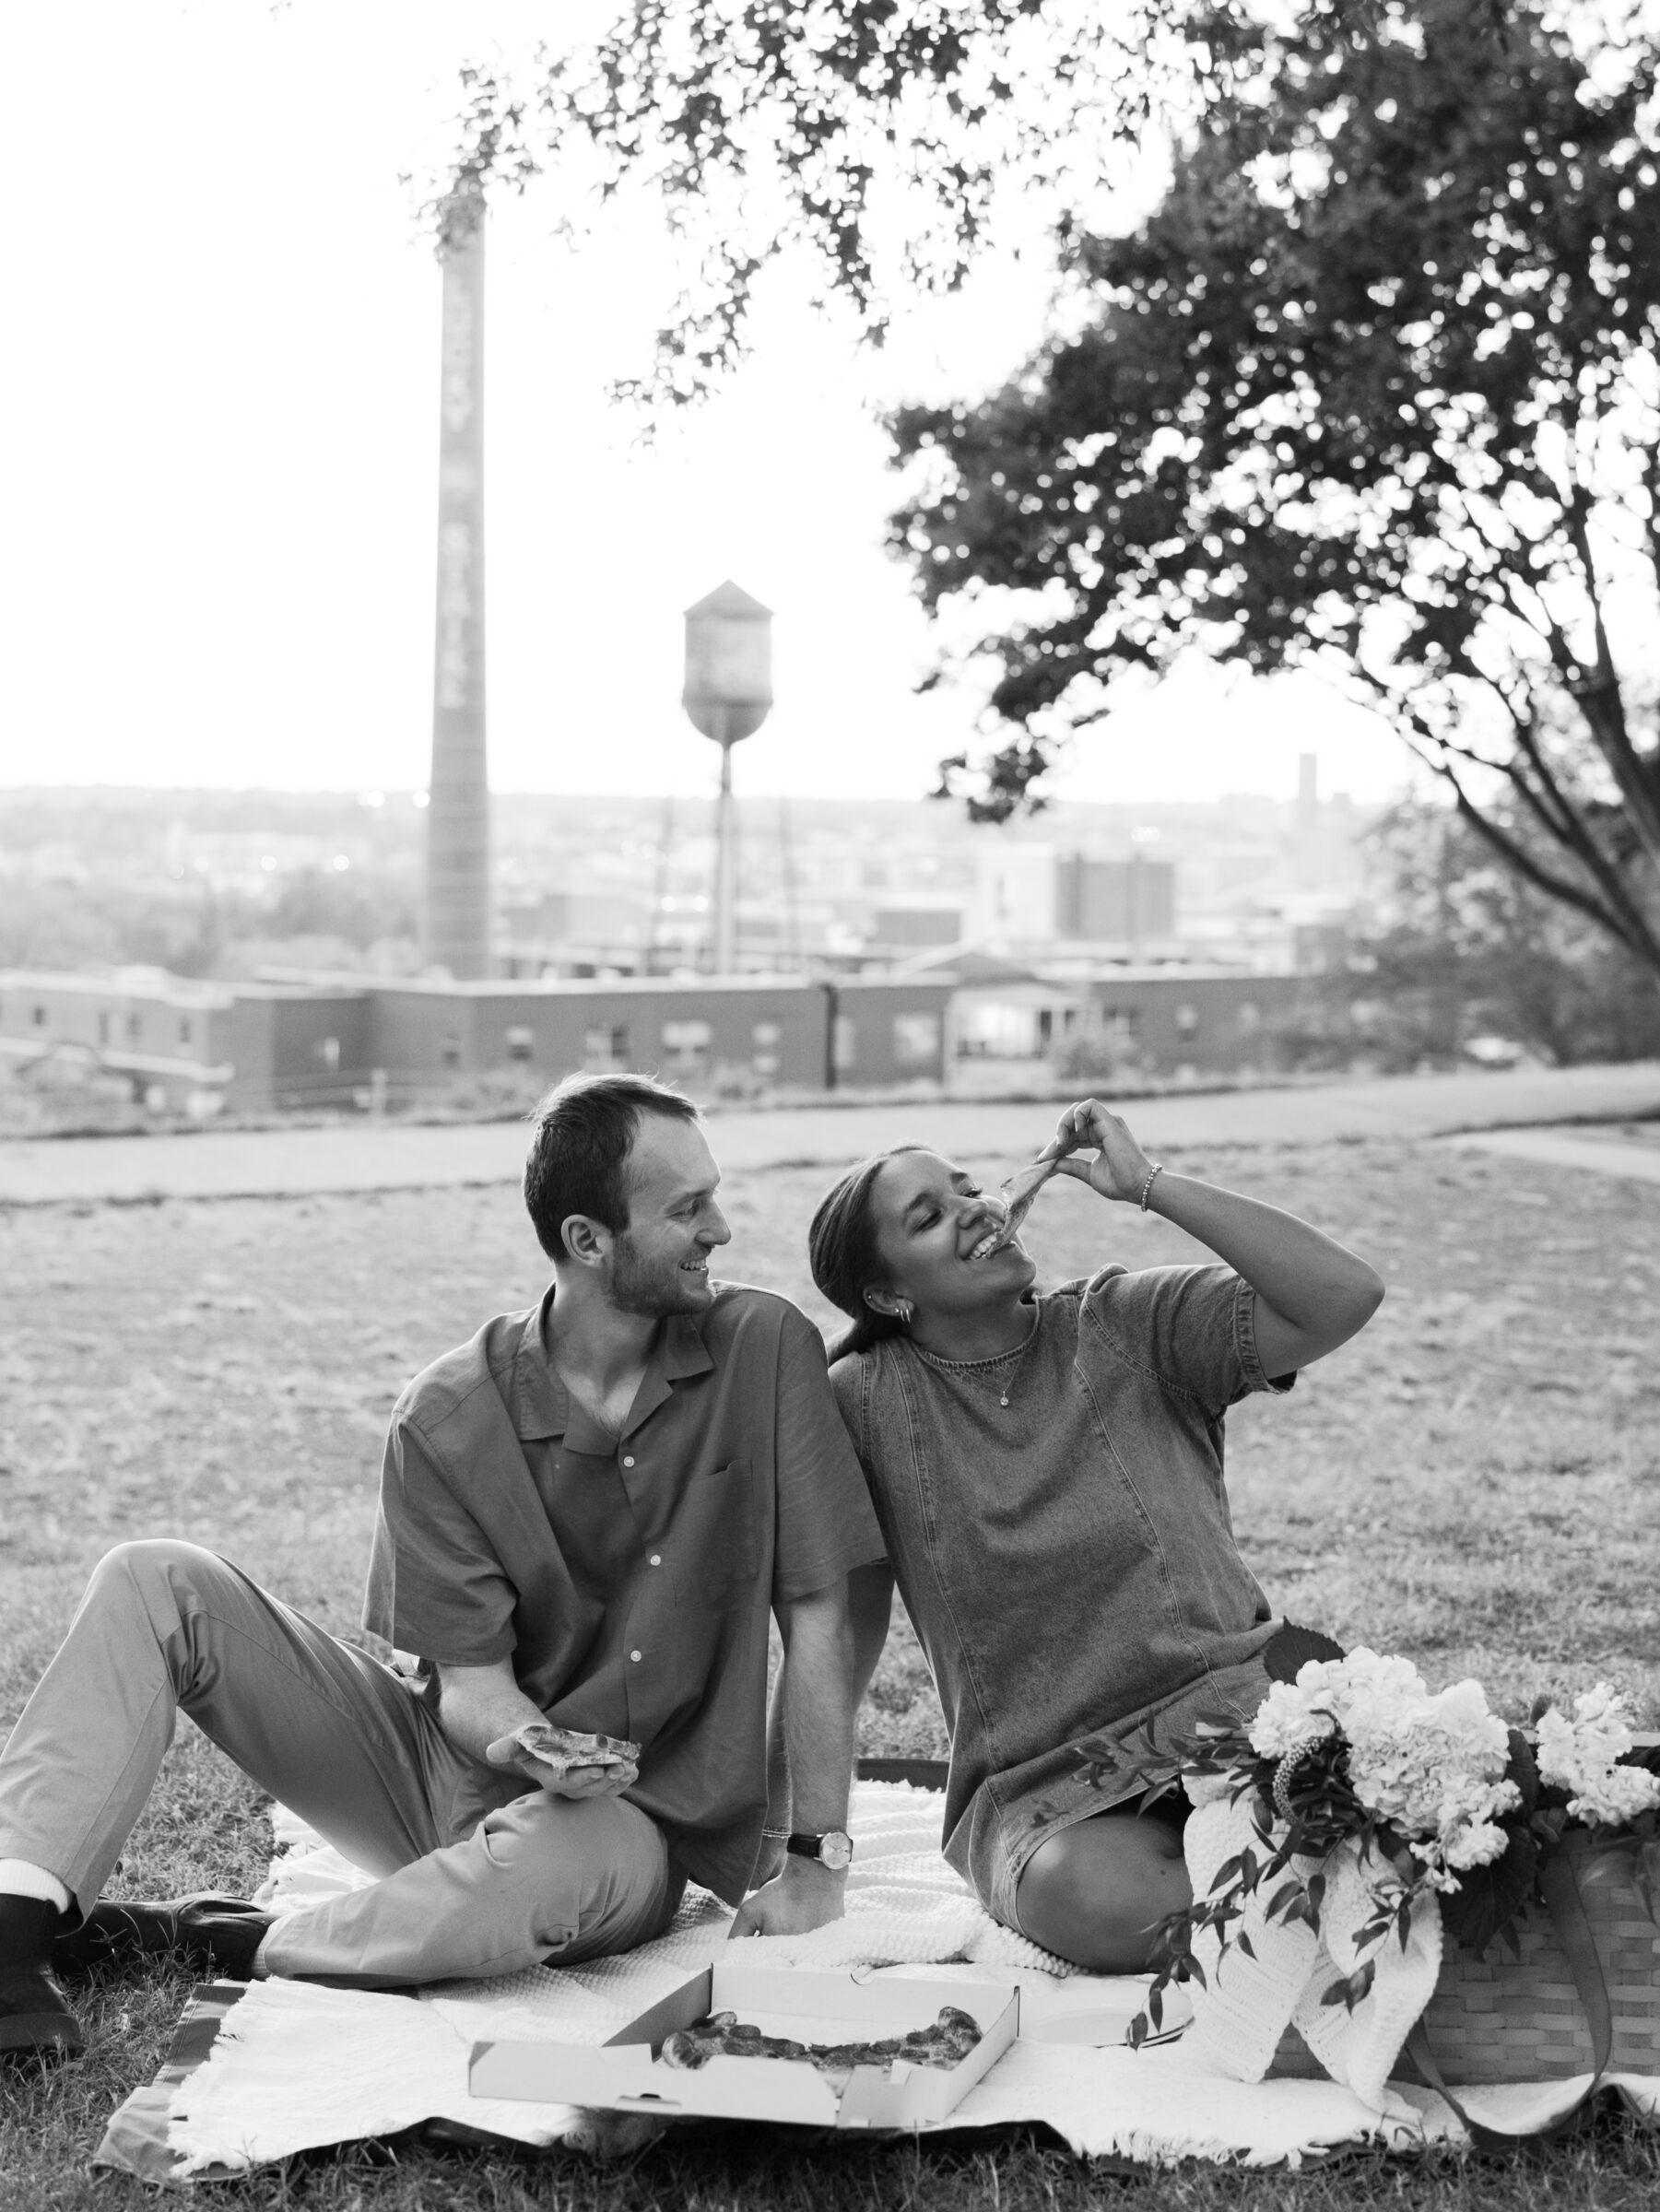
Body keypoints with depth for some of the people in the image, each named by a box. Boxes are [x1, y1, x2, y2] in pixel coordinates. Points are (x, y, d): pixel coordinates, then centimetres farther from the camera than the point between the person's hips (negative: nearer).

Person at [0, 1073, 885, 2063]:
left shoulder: (765, 1350, -12)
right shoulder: (448, 1418, -8)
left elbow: (819, 1617, -9)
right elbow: (471, 1683, -10)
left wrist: (819, 1862, -13)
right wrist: (531, 1747, -34)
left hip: (638, 1819, -2)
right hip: (455, 1763, 3)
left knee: (587, 1858, -41)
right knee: (157, 1583, -11)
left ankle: (223, 1942, -20)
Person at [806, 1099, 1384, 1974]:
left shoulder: (1127, 1323, 2)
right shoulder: (864, 1401, 1)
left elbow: (1345, 1297, -10)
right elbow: (845, 1621, 9)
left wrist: (1148, 1185, -11)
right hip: (1040, 1787, 0)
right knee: (1089, 1894, -34)